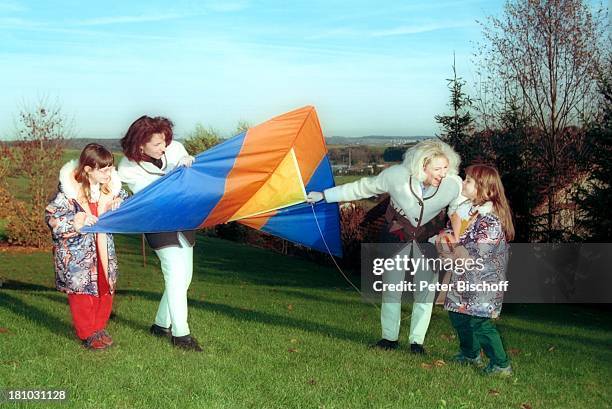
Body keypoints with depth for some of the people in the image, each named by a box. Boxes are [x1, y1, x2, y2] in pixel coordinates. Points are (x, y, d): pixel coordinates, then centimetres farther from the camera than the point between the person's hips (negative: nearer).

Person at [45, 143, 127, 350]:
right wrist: (75, 223, -27)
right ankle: (87, 334, 18)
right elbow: (51, 217, -17)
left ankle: (99, 328, 30)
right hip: (77, 253, -5)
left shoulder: (112, 187, -4)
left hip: (104, 250, 5)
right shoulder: (69, 190, -19)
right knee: (82, 291, 3)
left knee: (106, 289, 12)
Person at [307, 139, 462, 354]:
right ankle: (389, 338, 24)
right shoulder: (396, 175, -26)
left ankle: (417, 341, 21)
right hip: (396, 236, 0)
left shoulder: (454, 185, -26)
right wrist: (324, 195, -7)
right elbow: (363, 187, -12)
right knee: (391, 290, 8)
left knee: (426, 292, 4)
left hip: (428, 240, 0)